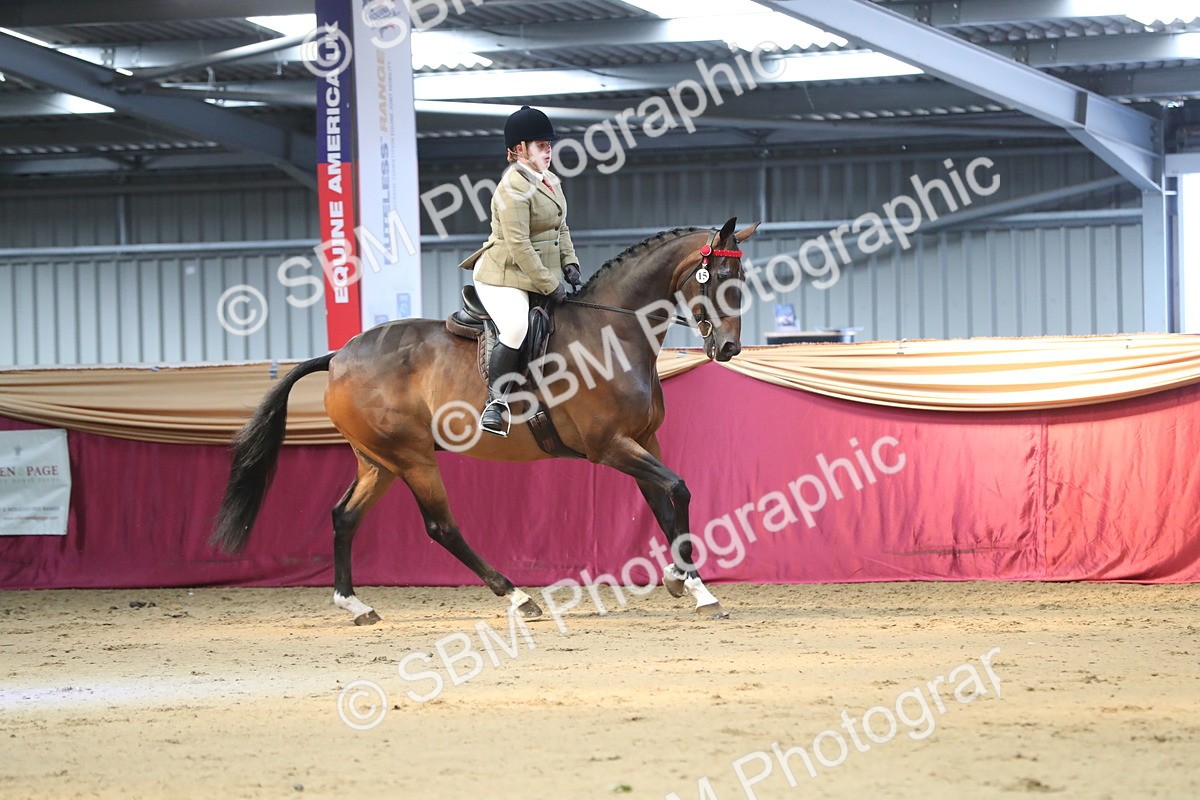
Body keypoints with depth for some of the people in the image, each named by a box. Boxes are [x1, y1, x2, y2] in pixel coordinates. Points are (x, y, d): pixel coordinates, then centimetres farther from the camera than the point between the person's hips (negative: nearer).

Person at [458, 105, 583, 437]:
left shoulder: (551, 181, 13)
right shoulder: (513, 189, -17)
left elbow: (561, 228, 23)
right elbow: (518, 245, -22)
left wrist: (569, 263, 6)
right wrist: (549, 285, -20)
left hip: (540, 274, 10)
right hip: (504, 276, -10)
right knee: (515, 329, -31)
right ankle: (496, 402, -20)